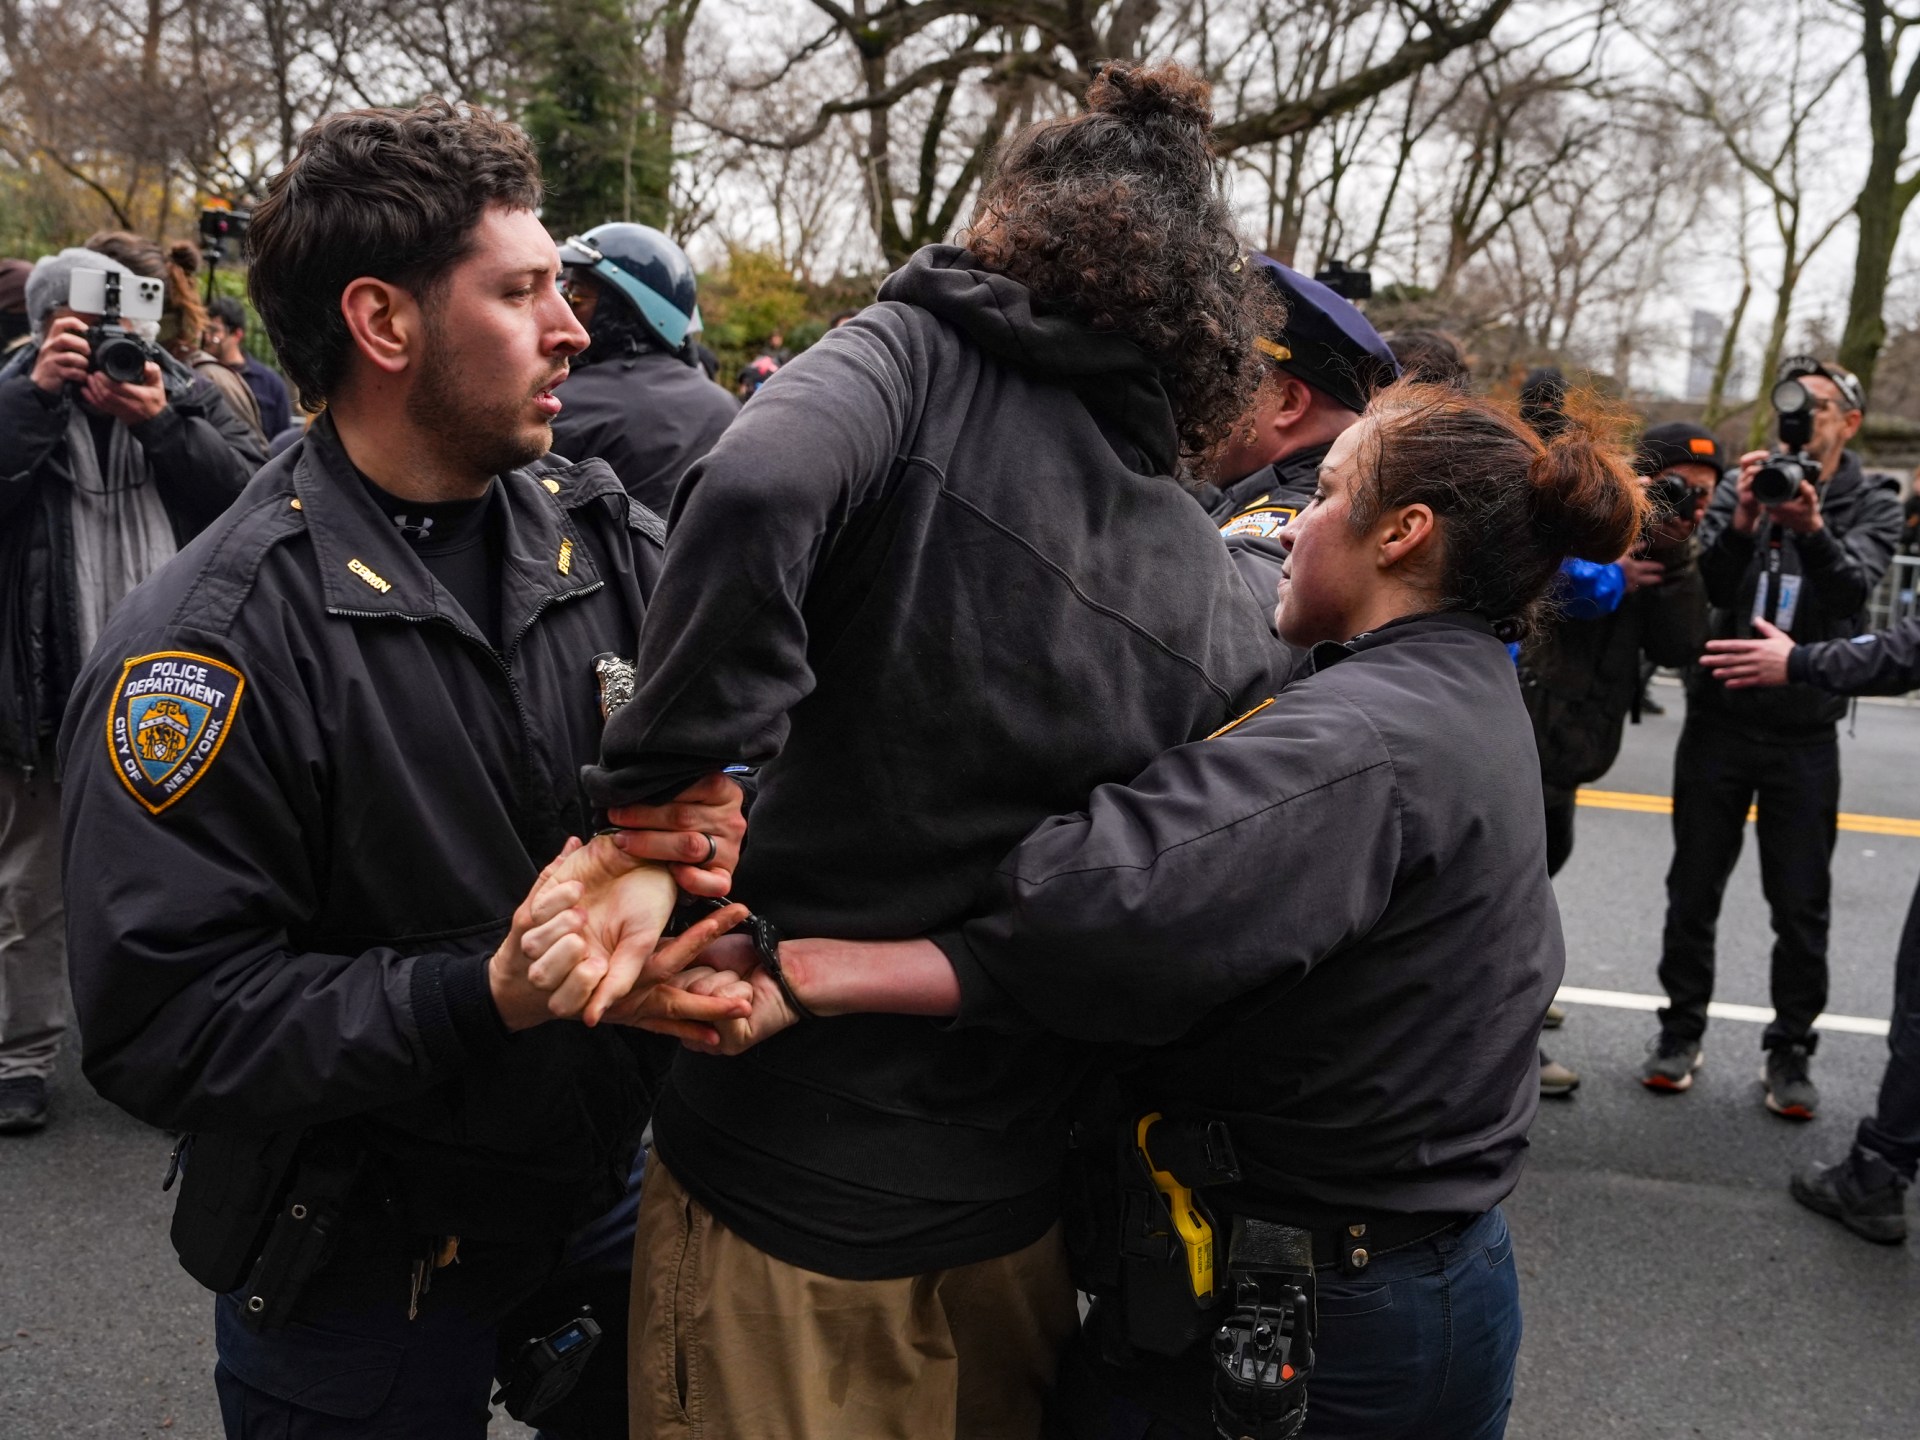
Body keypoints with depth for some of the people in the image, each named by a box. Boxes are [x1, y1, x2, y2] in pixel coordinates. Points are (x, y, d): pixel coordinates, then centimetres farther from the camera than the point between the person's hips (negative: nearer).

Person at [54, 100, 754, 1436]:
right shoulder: (211, 644, -20)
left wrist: (717, 819, -19)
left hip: (615, 1172, 5)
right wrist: (481, 999, -32)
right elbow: (162, 1022, -21)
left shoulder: (608, 534, -4)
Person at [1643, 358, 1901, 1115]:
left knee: (1801, 906, 4)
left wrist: (1813, 530, -37)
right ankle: (1681, 1029, 23)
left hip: (1806, 734, -1)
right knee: (1693, 890, 9)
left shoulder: (1872, 505, 2)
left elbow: (1854, 586, -18)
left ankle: (1791, 1048, 19)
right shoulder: (1741, 485, 3)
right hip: (1719, 719, 1)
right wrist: (1741, 524, -28)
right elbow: (1708, 585, -11)